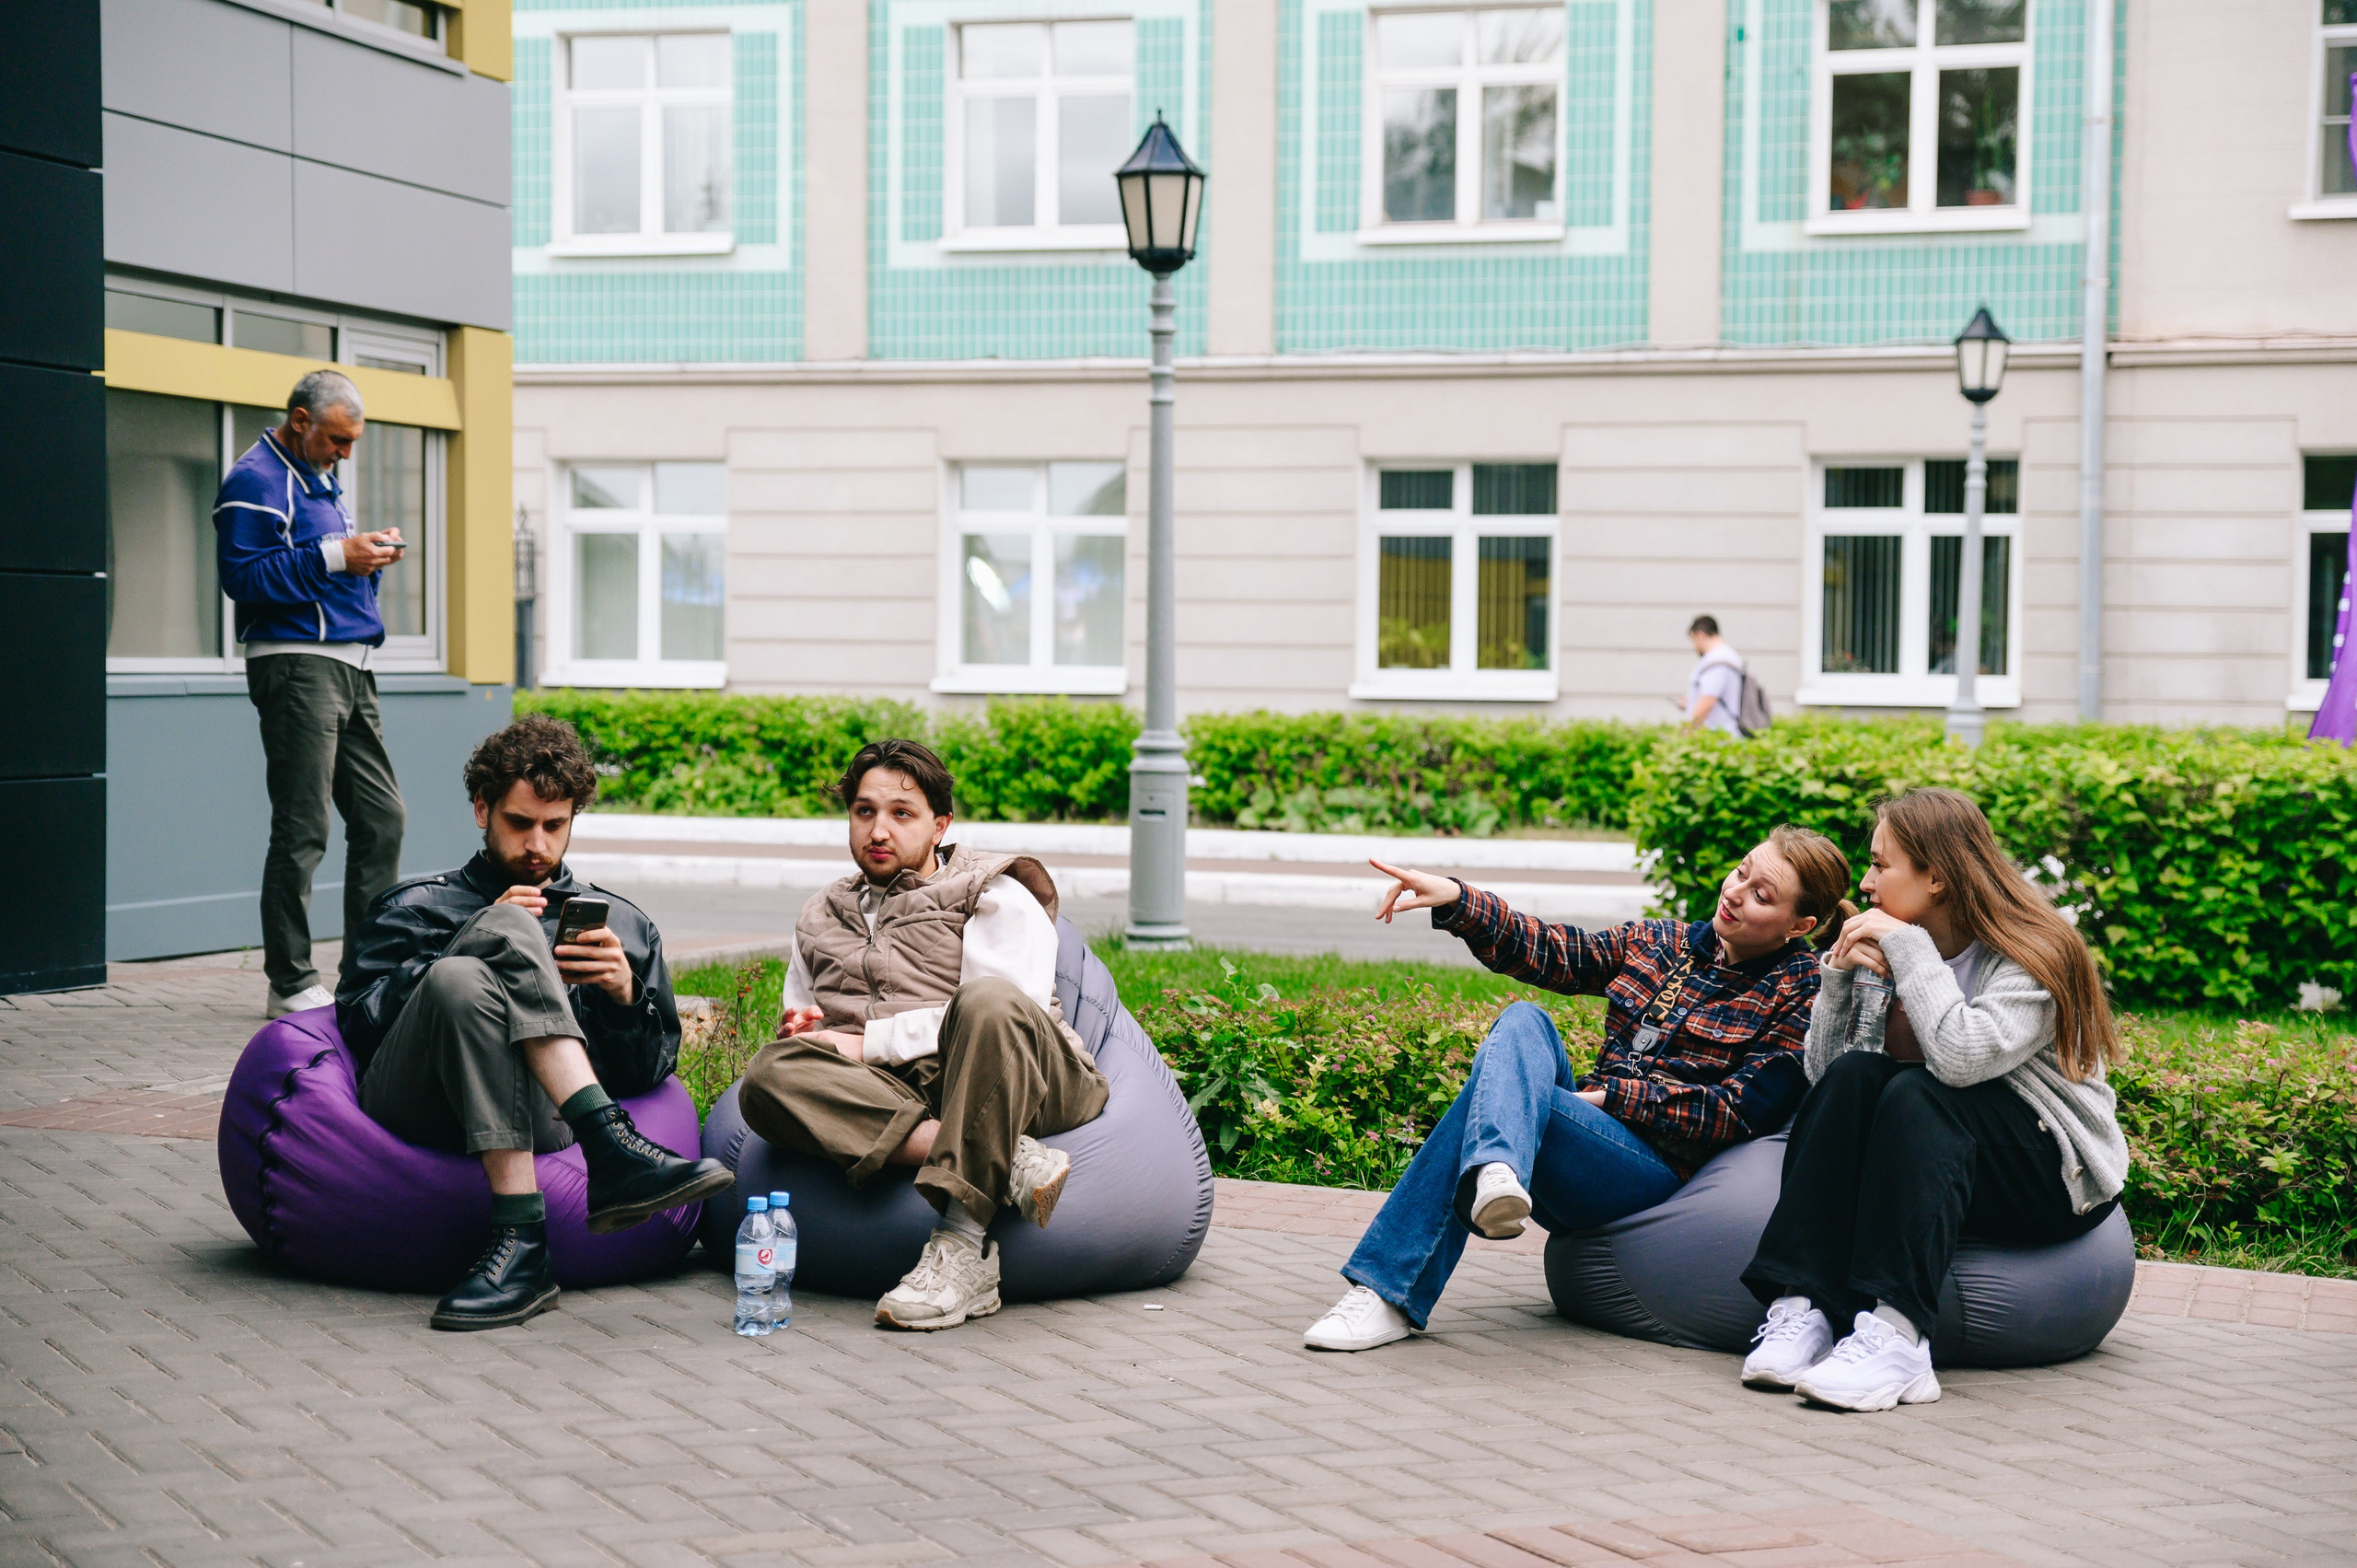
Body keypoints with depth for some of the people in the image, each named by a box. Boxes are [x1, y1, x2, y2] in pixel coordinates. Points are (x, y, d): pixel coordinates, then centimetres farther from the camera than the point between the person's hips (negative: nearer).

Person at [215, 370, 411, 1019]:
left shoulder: (322, 478, 22)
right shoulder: (254, 481, -8)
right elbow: (243, 575, -19)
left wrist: (371, 554, 8)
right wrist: (334, 555, -19)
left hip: (350, 670, 9)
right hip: (296, 666, -9)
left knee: (382, 816, 10)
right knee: (302, 830, -7)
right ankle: (290, 984, -1)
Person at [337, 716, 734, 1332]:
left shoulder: (623, 924, 30)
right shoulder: (412, 908, 28)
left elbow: (650, 1074, 21)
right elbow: (358, 1020, 9)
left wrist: (626, 995, 1)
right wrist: (489, 938, 1)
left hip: (534, 1113, 0)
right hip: (411, 1107, 0)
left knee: (462, 980, -32)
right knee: (505, 930, -26)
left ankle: (518, 1240, -45)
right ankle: (611, 1148, -42)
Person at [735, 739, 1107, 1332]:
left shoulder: (998, 898, 11)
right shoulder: (821, 918, 28)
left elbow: (1003, 1014, -7)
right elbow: (799, 1031, 31)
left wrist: (865, 1041, -9)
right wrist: (803, 1031, 4)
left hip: (1017, 1090, -3)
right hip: (889, 1095, 4)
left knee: (989, 1002, -36)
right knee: (769, 1074, -25)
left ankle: (964, 1249, -43)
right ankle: (1007, 1161, -37)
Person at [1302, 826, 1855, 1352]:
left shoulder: (1801, 991, 1)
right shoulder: (1661, 942, 19)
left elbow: (1738, 1113, -8)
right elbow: (1547, 950, 8)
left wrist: (1611, 1095, -13)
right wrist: (1455, 900, -8)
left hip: (1660, 1175, -6)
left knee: (1498, 1081, -27)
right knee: (1524, 1021, -21)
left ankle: (1389, 1294, -35)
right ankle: (1497, 1172, -53)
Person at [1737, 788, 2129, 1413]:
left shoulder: (2036, 957, -14)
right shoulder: (1889, 950, 6)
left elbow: (1962, 1057, -33)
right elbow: (1822, 1074, 3)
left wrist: (1911, 948, -24)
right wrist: (1840, 975, -10)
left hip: (2060, 1179, -6)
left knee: (1916, 1096, -32)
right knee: (1855, 1074, -22)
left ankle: (1895, 1336, -46)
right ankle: (1800, 1309, -34)